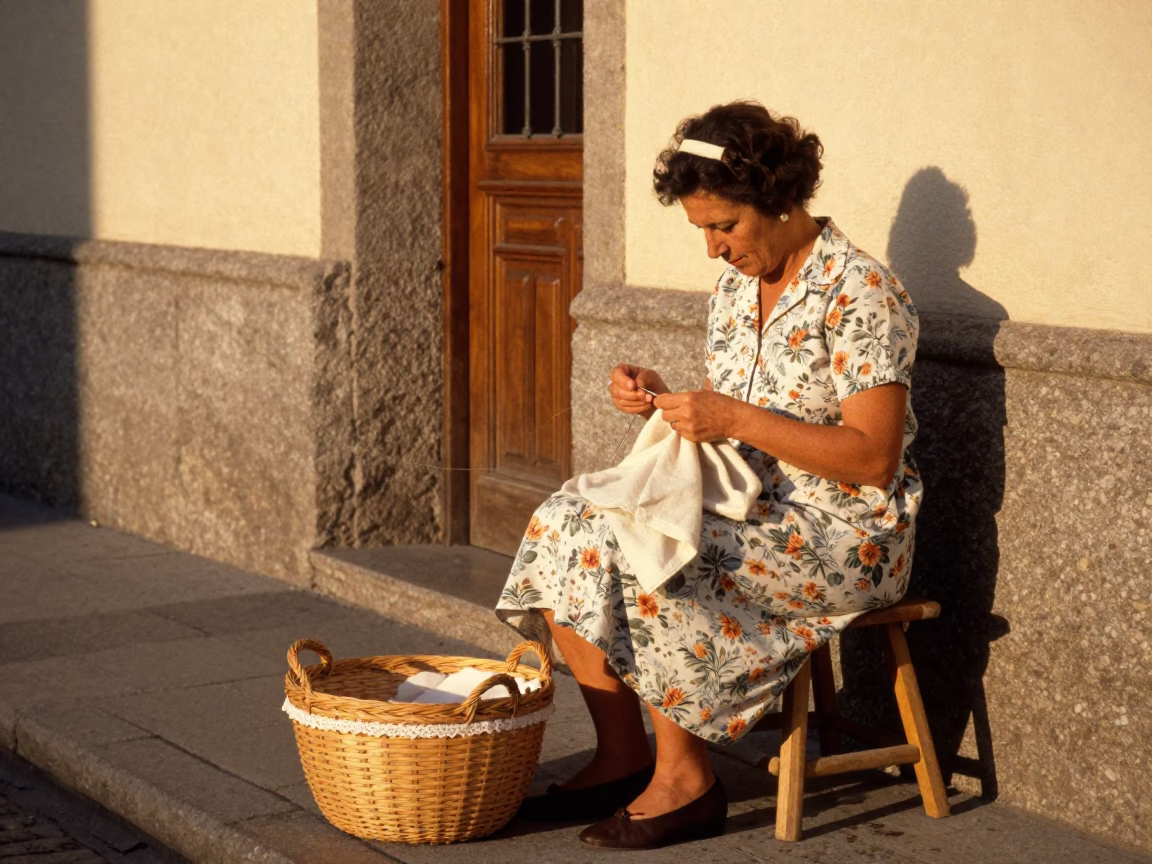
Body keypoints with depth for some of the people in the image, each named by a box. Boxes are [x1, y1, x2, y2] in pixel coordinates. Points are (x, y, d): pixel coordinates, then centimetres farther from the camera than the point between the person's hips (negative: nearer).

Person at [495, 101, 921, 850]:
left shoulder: (859, 293, -16)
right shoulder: (736, 287, 10)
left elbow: (873, 459, -21)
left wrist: (735, 418, -24)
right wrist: (664, 401, -3)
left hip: (844, 535, -9)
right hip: (748, 509, 9)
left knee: (644, 563, -26)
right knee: (567, 528, -7)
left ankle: (684, 780, -11)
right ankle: (622, 757, -1)